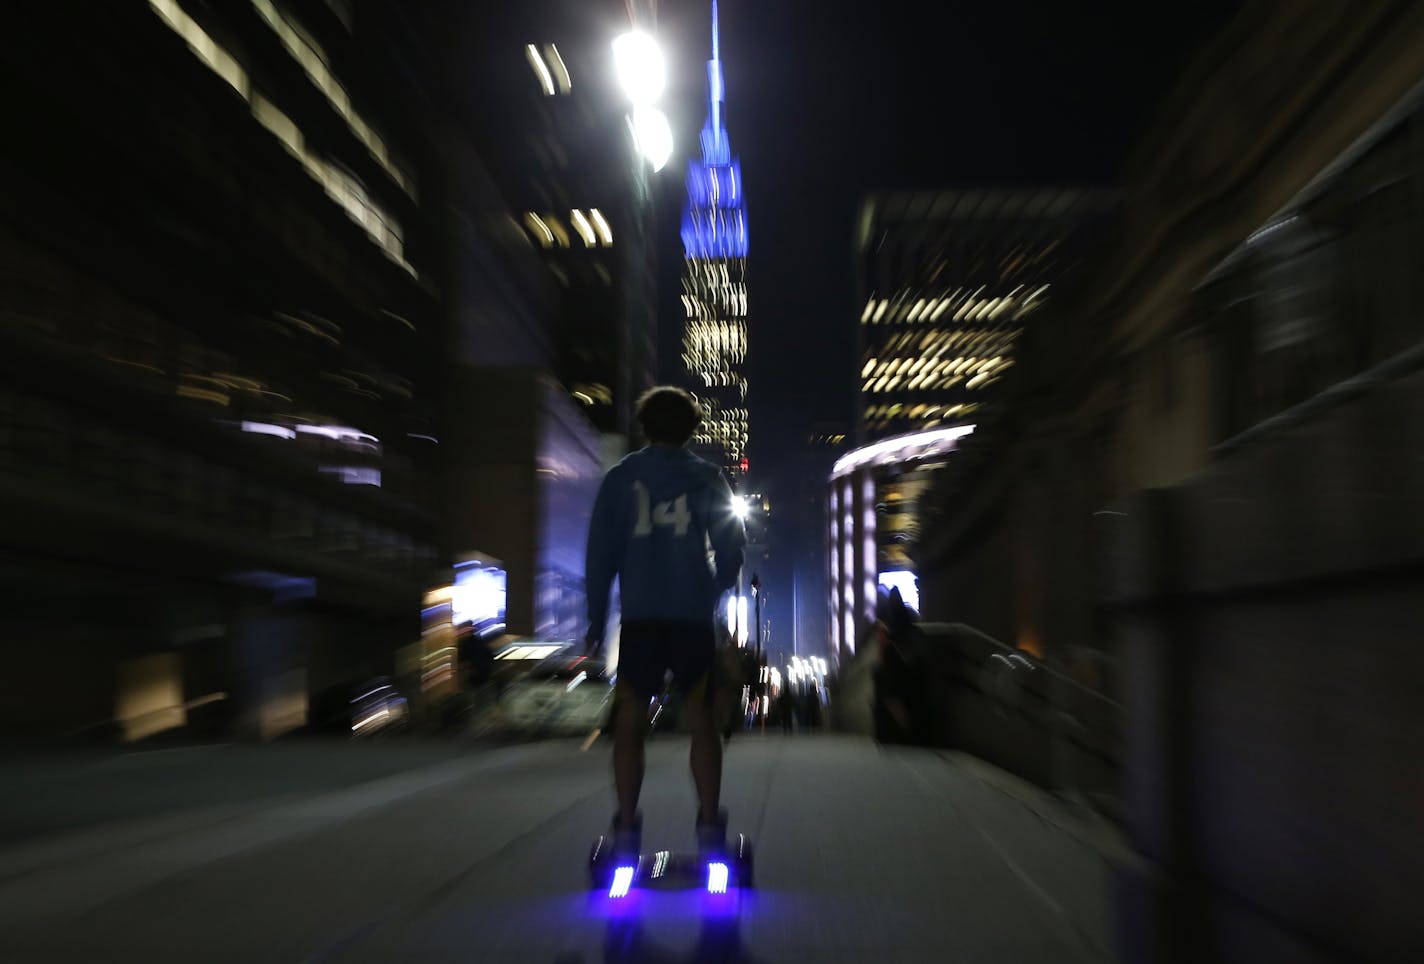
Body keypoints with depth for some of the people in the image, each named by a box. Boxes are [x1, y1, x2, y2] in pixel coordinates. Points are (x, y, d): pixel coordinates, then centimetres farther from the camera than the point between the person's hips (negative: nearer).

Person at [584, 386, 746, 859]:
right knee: (702, 721, 6)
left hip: (639, 616, 0)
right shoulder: (708, 478, 6)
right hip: (694, 616, 0)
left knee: (630, 723, 4)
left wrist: (596, 620, 6)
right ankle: (710, 829, 4)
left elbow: (601, 552, 2)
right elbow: (731, 548, 7)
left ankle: (626, 831, 1)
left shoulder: (621, 477, 5)